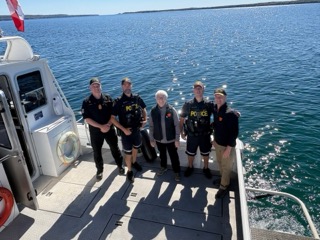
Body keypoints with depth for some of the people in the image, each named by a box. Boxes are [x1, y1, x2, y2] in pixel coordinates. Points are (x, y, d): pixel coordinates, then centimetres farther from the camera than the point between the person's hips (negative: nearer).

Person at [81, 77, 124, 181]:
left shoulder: (108, 98, -4)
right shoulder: (87, 102, -10)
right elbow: (87, 118, -13)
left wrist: (108, 125, -18)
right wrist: (101, 126, -20)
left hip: (110, 129, 1)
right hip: (95, 131, -1)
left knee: (115, 148, 15)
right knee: (97, 151, 13)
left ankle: (120, 165, 38)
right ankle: (99, 170, 35)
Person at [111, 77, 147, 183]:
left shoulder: (137, 98, -6)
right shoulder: (119, 101, -17)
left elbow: (143, 109, 12)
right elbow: (112, 118, -16)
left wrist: (145, 120, -3)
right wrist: (123, 129, -20)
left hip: (137, 129, 4)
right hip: (126, 131, -4)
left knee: (135, 148, 25)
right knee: (128, 153, 6)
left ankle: (134, 162, 52)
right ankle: (129, 171, 29)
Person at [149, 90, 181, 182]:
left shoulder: (171, 110, -12)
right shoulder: (153, 111, -6)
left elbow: (177, 125, -10)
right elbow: (151, 126, -1)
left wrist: (177, 139, -11)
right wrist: (151, 139, 1)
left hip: (171, 139, -2)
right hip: (159, 139, 2)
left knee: (174, 156, 9)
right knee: (162, 155, 24)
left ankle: (176, 172, 30)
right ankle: (163, 167, 49)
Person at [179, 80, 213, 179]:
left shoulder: (209, 104, -10)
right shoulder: (188, 104, -11)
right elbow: (182, 119, -2)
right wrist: (182, 132, -2)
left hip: (205, 135, 0)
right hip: (191, 135, 0)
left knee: (205, 153, 19)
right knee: (190, 153, 19)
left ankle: (206, 168, 45)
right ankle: (190, 167, 46)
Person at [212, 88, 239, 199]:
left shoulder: (230, 113, -26)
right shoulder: (215, 108, -4)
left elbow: (234, 132, -23)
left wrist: (229, 148, -22)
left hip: (227, 145, -7)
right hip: (217, 143, 7)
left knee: (226, 167, 12)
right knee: (220, 163, 25)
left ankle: (224, 187, 30)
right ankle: (223, 178, 49)